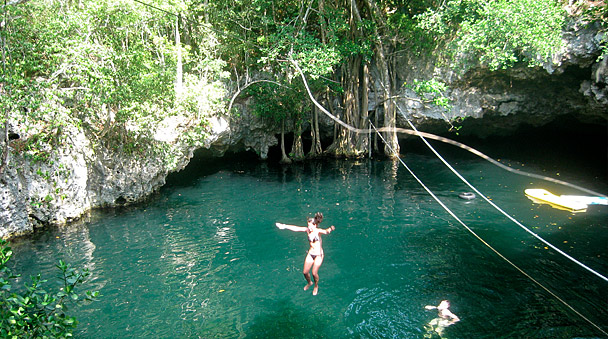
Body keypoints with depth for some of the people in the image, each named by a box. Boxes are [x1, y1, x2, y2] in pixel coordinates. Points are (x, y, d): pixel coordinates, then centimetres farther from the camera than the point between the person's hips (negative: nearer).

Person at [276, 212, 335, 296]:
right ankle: (309, 283, 39)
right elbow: (296, 228, 2)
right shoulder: (307, 230, -4)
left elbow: (325, 231, -40)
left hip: (318, 255, -5)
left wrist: (330, 229, -64)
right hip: (310, 254, 5)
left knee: (314, 272, -9)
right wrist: (285, 226, 5)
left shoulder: (318, 231, -18)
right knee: (305, 272, 7)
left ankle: (316, 286, 22)